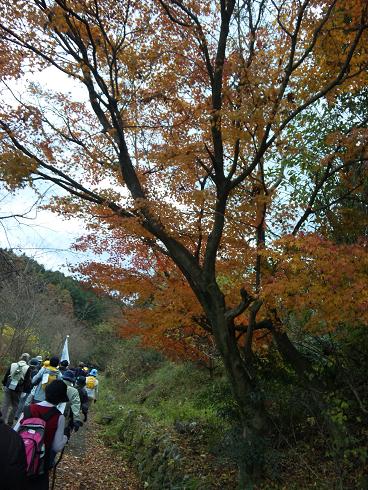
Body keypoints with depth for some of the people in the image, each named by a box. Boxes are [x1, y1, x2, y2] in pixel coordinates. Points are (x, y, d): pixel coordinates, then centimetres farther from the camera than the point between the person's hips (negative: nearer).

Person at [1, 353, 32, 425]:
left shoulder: (12, 365, 0)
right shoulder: (27, 368, -8)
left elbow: (6, 376, 6)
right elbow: (27, 381, -6)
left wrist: (4, 384, 18)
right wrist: (26, 389, 7)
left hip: (8, 388, 2)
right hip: (18, 390, -2)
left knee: (5, 405, 9)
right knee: (15, 406, 13)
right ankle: (10, 421, 17)